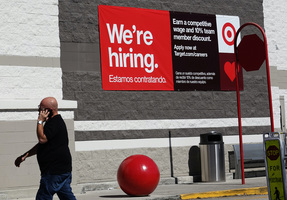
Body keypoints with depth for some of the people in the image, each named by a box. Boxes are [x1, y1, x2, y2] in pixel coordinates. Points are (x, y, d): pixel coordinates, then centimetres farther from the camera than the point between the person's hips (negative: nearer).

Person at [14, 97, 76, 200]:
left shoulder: (55, 123, -14)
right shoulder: (55, 121, 20)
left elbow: (42, 139, -24)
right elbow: (41, 145, 25)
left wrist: (40, 121, -14)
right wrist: (25, 156, 21)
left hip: (55, 171, -11)